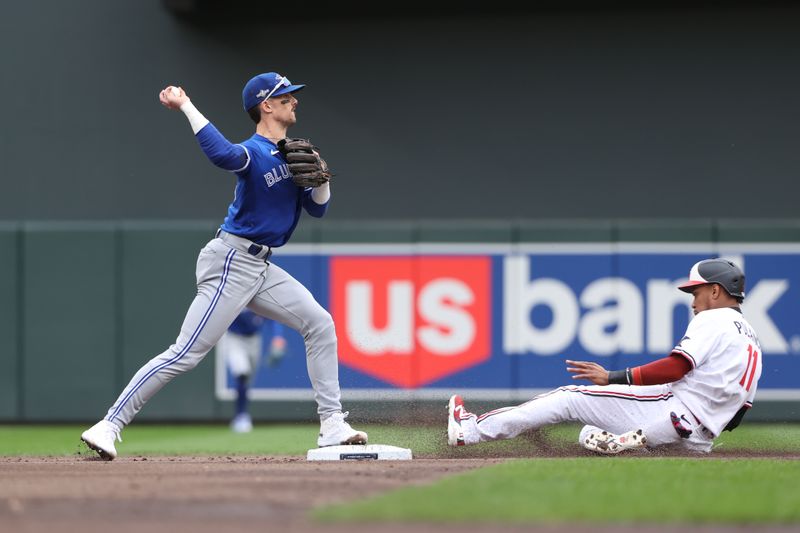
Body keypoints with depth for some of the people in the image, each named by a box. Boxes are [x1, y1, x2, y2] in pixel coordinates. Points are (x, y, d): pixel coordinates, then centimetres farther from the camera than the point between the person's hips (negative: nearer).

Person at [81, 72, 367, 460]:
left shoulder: (291, 154, 13)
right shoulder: (255, 152, -17)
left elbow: (316, 208, 16)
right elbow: (223, 154, -42)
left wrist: (321, 178, -4)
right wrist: (185, 107, -42)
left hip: (261, 267, 9)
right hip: (232, 263, -9)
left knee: (320, 323, 6)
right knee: (187, 353, -13)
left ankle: (331, 425, 9)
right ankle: (108, 426, -13)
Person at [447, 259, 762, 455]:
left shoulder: (712, 320, -3)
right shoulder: (752, 340, 24)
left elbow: (675, 367, -17)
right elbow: (739, 408, 18)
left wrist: (612, 377, -14)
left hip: (675, 410, -9)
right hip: (700, 439, 9)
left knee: (570, 398, -2)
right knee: (589, 434, 24)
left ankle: (472, 430, -3)